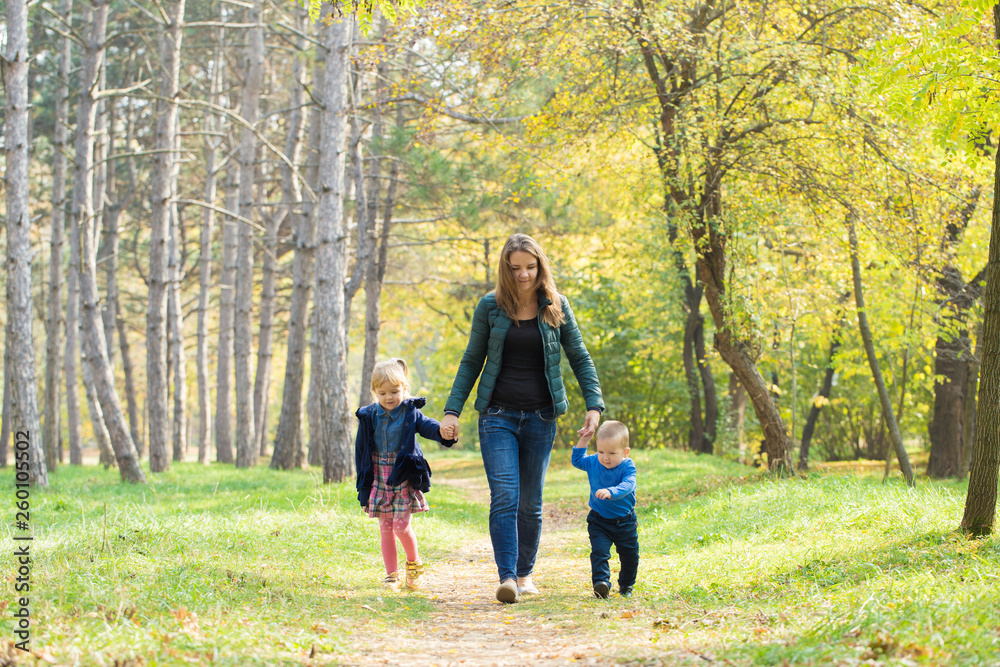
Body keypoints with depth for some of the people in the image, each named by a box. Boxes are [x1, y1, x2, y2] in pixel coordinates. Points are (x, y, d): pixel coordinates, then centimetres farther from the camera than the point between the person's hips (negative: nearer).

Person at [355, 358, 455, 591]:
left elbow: (426, 425, -19)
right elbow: (361, 450, 7)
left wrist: (441, 430, -44)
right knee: (386, 528, 4)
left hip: (404, 478, -3)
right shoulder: (369, 417, 2)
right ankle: (391, 574, 13)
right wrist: (363, 482, 6)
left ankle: (414, 562, 17)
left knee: (401, 525, -10)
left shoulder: (411, 413, -2)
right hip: (379, 478, 3)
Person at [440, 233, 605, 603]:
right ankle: (506, 577, -20)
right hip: (498, 415, -1)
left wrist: (594, 405, -3)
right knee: (504, 497, -14)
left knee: (531, 502, 7)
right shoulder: (490, 307, 2)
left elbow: (580, 358, 8)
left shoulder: (556, 306, 3)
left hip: (540, 417, 1)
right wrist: (452, 410, 1)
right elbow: (472, 361, 8)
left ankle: (525, 572, 21)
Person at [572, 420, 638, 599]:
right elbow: (577, 460, 16)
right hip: (599, 521, 1)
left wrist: (611, 492, -52)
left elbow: (627, 486, -34)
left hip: (625, 522, -1)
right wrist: (584, 440, 3)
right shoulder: (593, 463, -4)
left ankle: (626, 585, 31)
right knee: (599, 551, -18)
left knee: (630, 554, 11)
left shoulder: (627, 467, -17)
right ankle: (601, 583, -26)